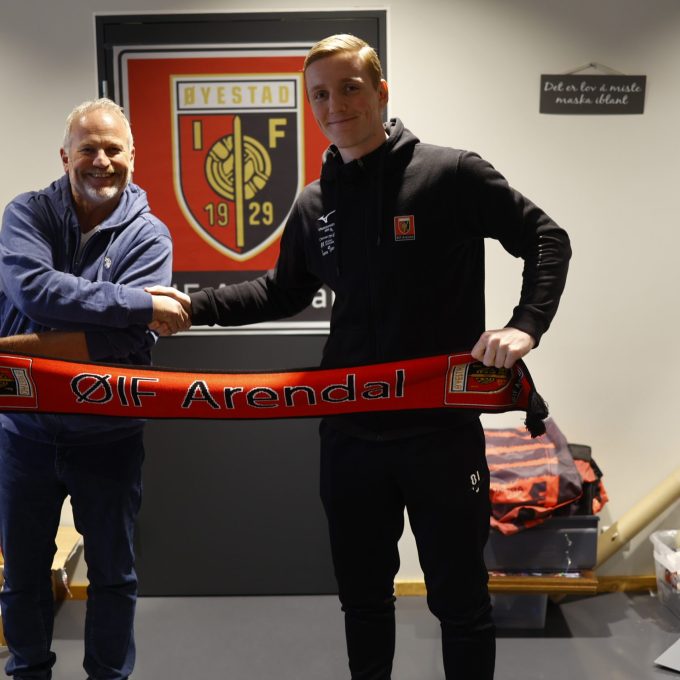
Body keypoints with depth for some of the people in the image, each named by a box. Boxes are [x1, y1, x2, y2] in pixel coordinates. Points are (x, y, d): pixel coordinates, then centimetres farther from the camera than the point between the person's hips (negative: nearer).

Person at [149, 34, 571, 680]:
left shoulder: (452, 174, -8)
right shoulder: (314, 205, 6)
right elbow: (284, 292, 18)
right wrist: (194, 305, 7)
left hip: (443, 431, -4)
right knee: (361, 595, 19)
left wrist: (526, 325, -17)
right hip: (349, 434, 5)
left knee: (459, 598, 11)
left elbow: (546, 241, -2)